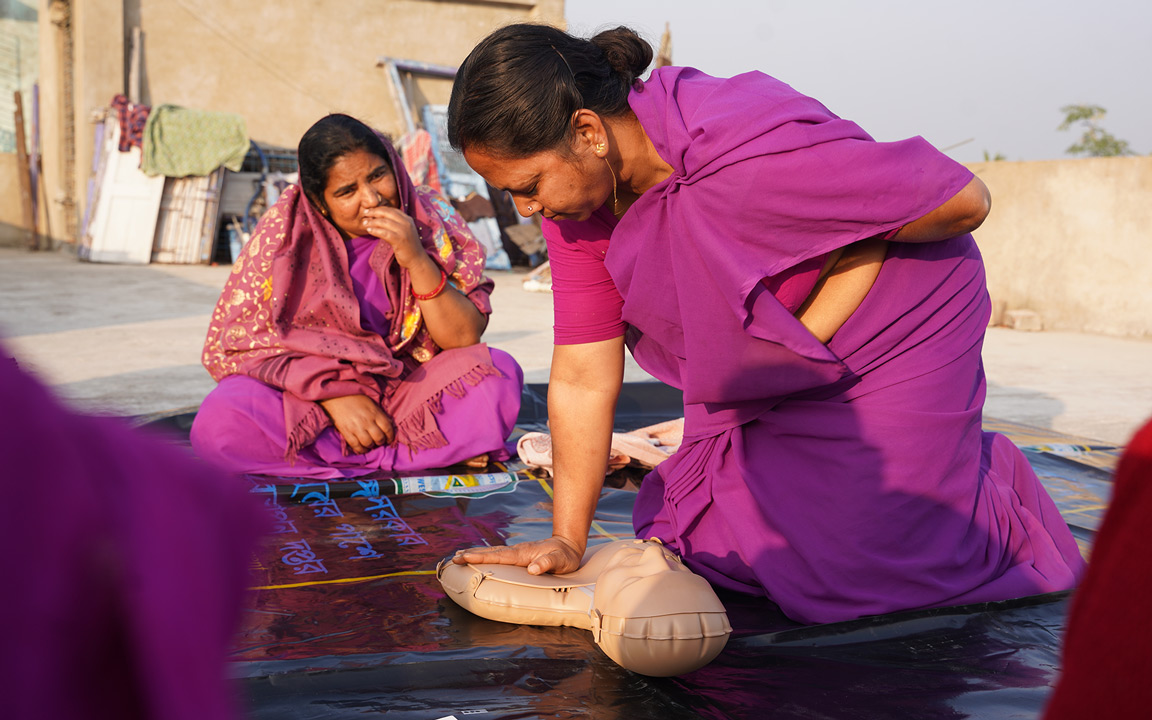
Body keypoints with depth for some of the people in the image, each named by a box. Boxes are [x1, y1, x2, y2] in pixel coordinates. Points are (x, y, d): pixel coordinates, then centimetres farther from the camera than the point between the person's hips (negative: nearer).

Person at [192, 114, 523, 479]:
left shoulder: (431, 218, -6)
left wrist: (417, 260, -24)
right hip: (311, 393, 0)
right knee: (217, 425, -30)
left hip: (407, 392, 0)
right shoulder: (285, 230, -8)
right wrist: (334, 396, -18)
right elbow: (239, 343, -8)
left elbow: (465, 339, -10)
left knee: (501, 374, -25)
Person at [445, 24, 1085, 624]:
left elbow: (963, 201, -28)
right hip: (763, 383, 7)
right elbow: (582, 378, -11)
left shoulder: (749, 154, -39)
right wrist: (566, 541, -12)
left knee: (829, 587, -9)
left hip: (895, 345, -7)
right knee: (689, 542, 8)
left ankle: (989, 477, 17)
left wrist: (808, 327, -20)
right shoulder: (579, 189, -15)